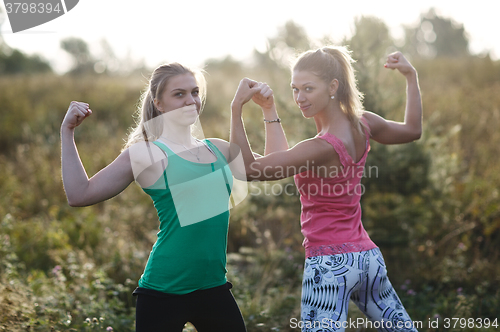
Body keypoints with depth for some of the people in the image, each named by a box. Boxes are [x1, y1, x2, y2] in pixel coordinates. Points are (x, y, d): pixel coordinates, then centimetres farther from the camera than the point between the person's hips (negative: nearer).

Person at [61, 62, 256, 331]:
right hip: (164, 292, -6)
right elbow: (79, 195, -10)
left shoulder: (218, 150, 12)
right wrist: (67, 133, -9)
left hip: (214, 288, 6)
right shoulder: (147, 155, -5)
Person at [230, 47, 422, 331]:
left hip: (331, 263, -9)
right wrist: (411, 76, 27)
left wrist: (237, 108, -21)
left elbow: (248, 168, -21)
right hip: (368, 257, 9)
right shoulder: (362, 124, 2)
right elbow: (413, 130, 23)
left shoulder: (323, 147, -21)